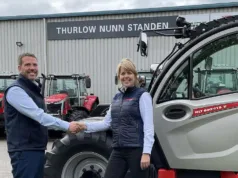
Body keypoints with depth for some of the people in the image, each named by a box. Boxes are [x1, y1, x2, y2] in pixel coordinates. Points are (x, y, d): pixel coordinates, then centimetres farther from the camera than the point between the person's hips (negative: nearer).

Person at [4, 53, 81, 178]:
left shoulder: (33, 88, 16)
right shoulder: (16, 90, -16)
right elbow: (38, 116, -26)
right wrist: (67, 126, -28)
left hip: (37, 148, 9)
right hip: (24, 150, -9)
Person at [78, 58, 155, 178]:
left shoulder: (142, 95, -5)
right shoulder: (117, 97, 14)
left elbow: (148, 125, -12)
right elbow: (107, 123, 13)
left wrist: (146, 152, -20)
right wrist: (86, 126, 0)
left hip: (136, 149, -6)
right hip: (118, 150, 6)